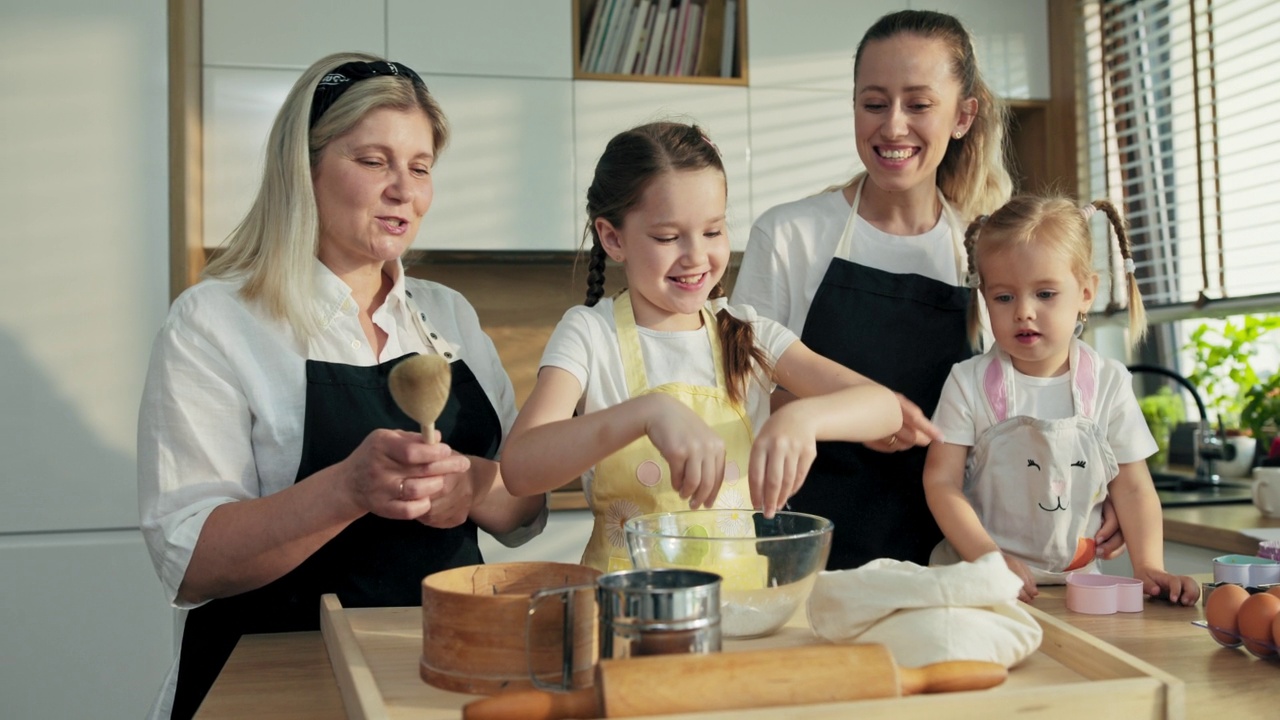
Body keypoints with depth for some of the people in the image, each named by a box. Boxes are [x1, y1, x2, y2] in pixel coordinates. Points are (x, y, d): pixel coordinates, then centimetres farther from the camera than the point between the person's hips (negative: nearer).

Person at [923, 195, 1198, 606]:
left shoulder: (1109, 384, 4)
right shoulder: (969, 383, -2)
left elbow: (1132, 488, 7)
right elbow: (941, 481, -5)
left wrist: (1150, 568, -6)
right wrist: (990, 558, -15)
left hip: (1077, 580, 2)